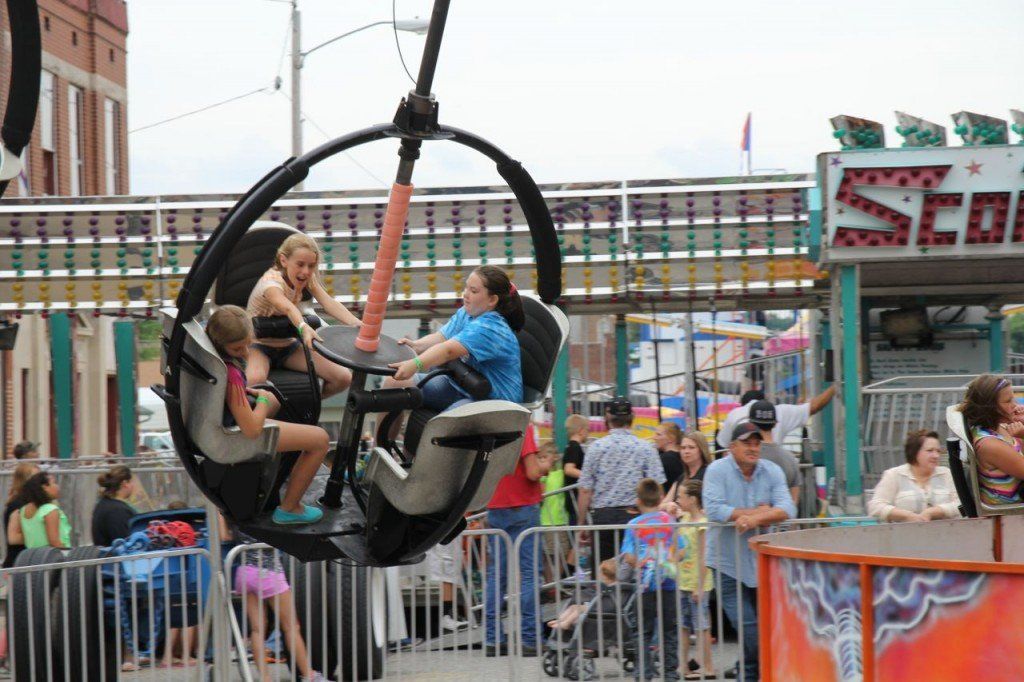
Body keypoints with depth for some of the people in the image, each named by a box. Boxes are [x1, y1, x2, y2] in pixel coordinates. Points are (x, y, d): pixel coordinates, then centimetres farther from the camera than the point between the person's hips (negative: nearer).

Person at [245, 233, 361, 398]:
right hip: (259, 345, -7)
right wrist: (303, 327, -70)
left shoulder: (308, 278, -5)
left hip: (288, 345, 7)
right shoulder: (271, 282, -26)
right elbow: (287, 307, -48)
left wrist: (356, 323, -42)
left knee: (343, 378, -9)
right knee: (254, 379, -42)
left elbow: (328, 302, -22)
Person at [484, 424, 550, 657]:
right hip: (523, 507, -6)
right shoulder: (522, 428, -11)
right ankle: (528, 639, -5)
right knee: (529, 573, -2)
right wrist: (544, 466, 4)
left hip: (495, 509, 6)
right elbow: (532, 472, -17)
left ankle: (492, 639, 7)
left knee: (496, 574, 9)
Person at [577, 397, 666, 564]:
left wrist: (582, 524, 7)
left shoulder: (597, 447, 0)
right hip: (636, 516, 0)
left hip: (603, 515, 0)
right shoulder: (646, 448, 0)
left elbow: (585, 490, 0)